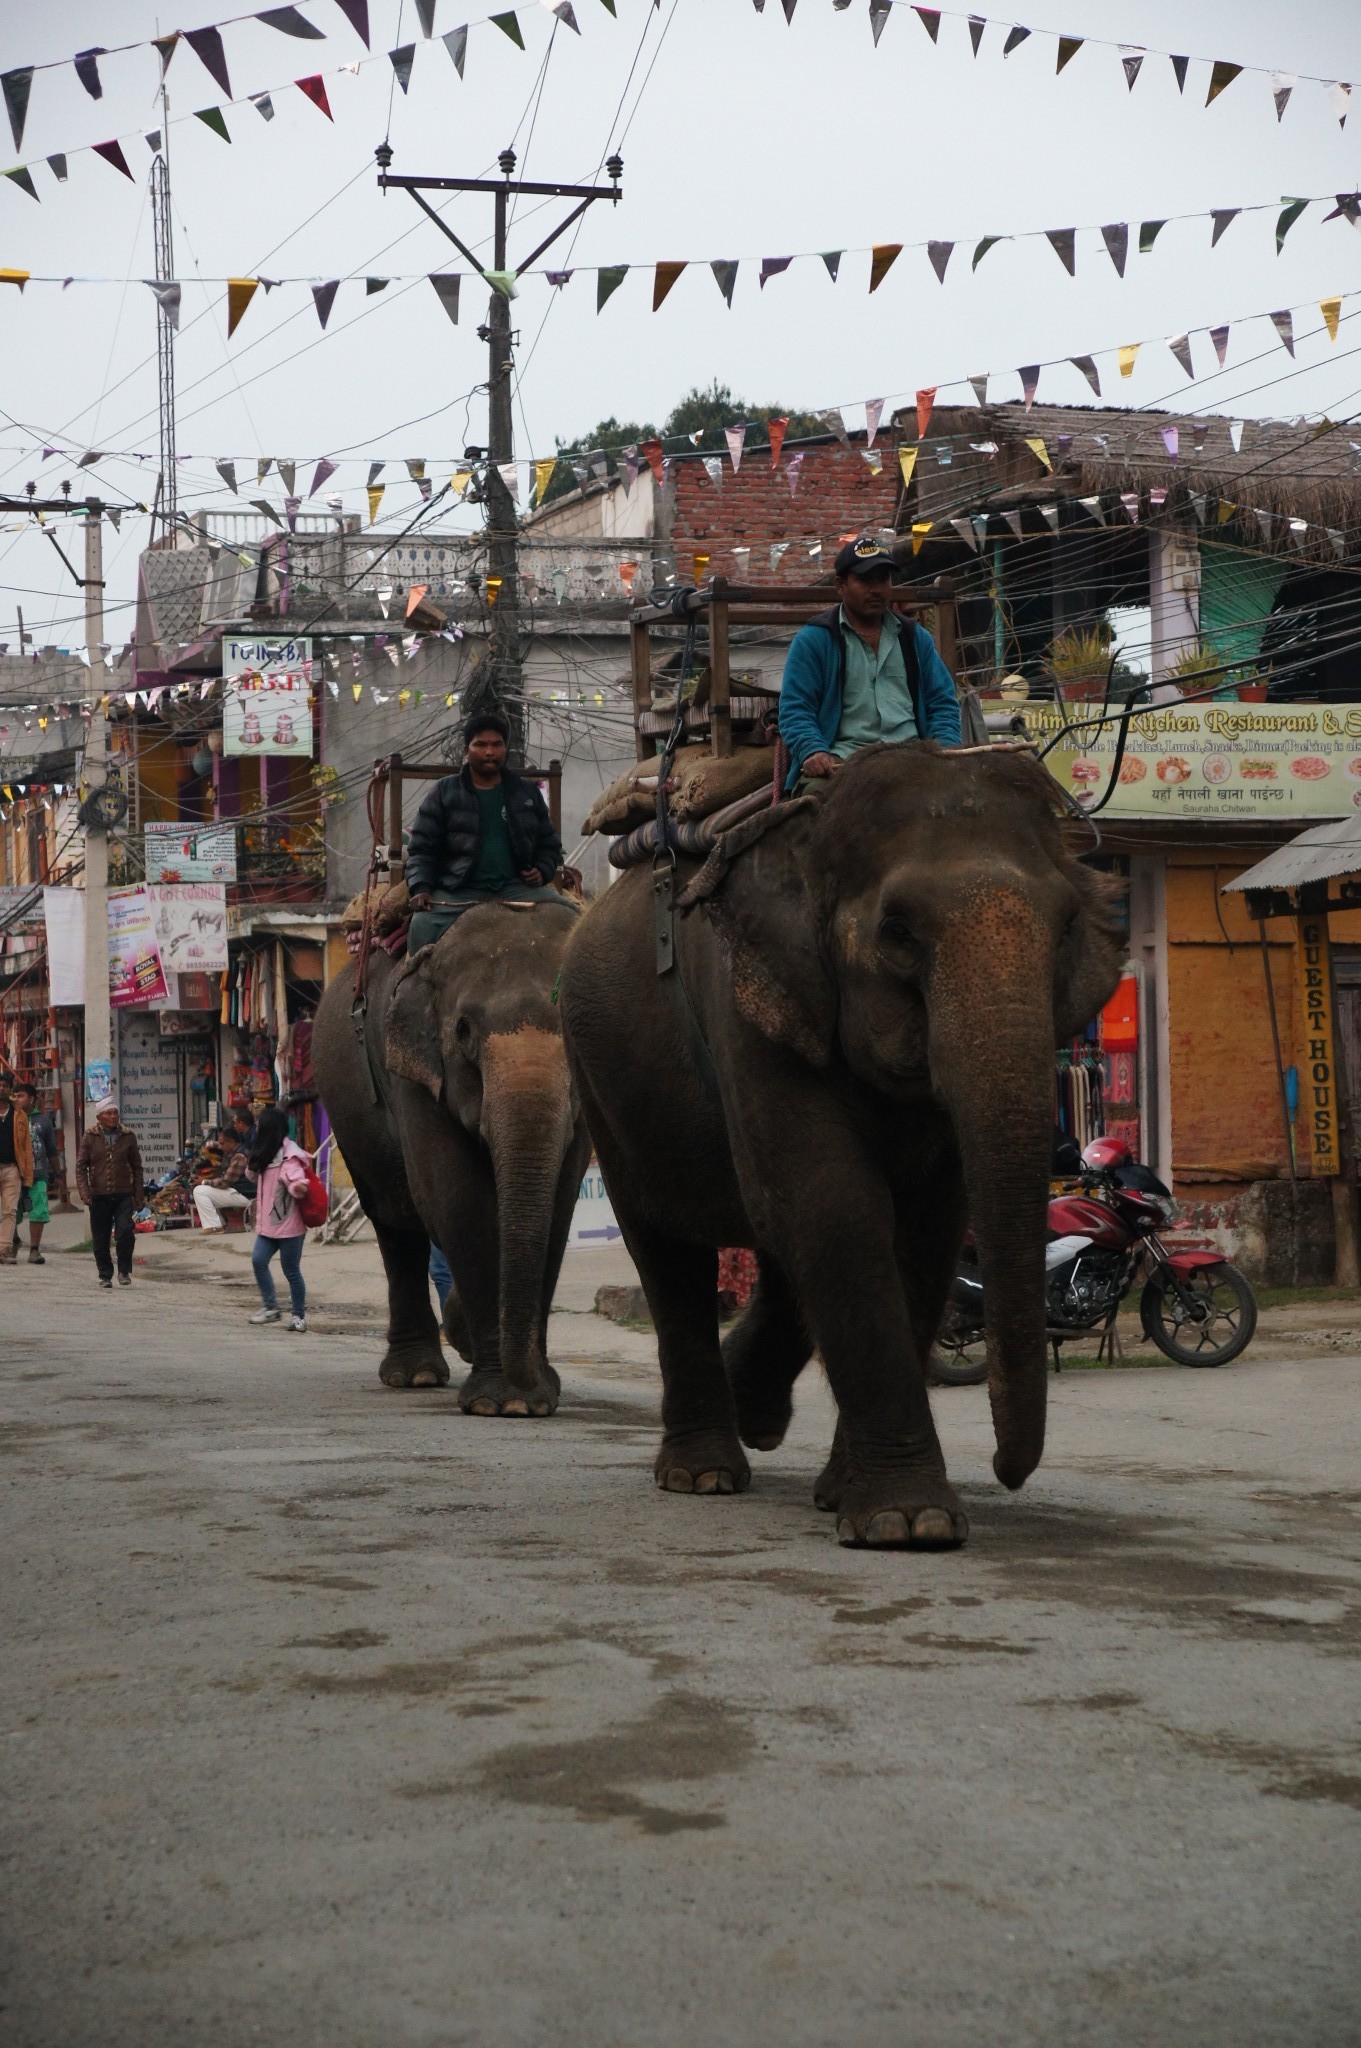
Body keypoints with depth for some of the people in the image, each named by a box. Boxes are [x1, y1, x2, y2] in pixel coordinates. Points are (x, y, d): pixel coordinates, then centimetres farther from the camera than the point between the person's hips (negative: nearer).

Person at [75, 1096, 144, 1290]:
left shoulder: (127, 1136, 7)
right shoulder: (90, 1138, 3)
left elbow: (136, 1166, 12)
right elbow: (81, 1166, 3)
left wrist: (138, 1194, 8)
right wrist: (84, 1192, -9)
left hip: (123, 1195, 0)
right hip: (99, 1196, 0)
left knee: (125, 1232, -14)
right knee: (100, 1239, 4)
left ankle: (124, 1271, 0)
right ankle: (105, 1275, 17)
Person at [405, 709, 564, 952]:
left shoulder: (527, 792, 18)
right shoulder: (444, 792, 9)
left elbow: (549, 843, 24)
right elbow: (422, 848, 5)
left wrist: (542, 871, 1)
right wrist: (421, 888, -13)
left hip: (515, 886, 2)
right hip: (458, 890, -2)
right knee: (424, 924, -33)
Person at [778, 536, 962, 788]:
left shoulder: (915, 638, 22)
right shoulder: (811, 640, 9)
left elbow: (942, 704, 20)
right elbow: (795, 710, 2)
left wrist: (945, 750, -2)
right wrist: (813, 751, -19)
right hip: (842, 755, -3)